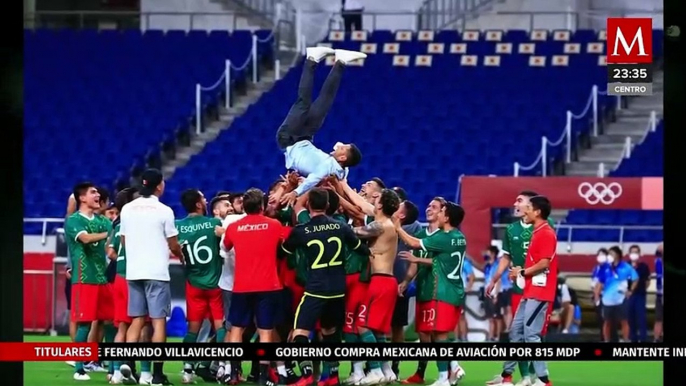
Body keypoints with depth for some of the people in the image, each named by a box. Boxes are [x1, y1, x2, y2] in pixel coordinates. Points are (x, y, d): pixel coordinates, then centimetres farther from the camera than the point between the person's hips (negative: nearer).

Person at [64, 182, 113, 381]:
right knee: (84, 323, -6)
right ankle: (79, 368, -1)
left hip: (103, 278, 6)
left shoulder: (102, 221, 17)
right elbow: (85, 238, -20)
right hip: (84, 279, -6)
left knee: (109, 321, 5)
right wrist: (109, 234, -21)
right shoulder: (73, 220, -3)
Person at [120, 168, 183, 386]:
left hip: (133, 271, 5)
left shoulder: (127, 209, 5)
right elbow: (173, 246, -2)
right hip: (156, 272, -5)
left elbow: (123, 241, 13)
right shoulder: (164, 211, -7)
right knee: (159, 320, -1)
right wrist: (181, 256, 20)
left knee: (136, 320, 12)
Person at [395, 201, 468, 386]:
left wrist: (398, 228, 3)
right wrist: (417, 260, 21)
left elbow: (414, 243, -10)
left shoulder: (444, 238, -16)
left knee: (438, 333, -4)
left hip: (442, 293, -9)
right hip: (454, 292, 9)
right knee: (442, 333, 17)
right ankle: (453, 367, 9)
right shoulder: (459, 239, 10)